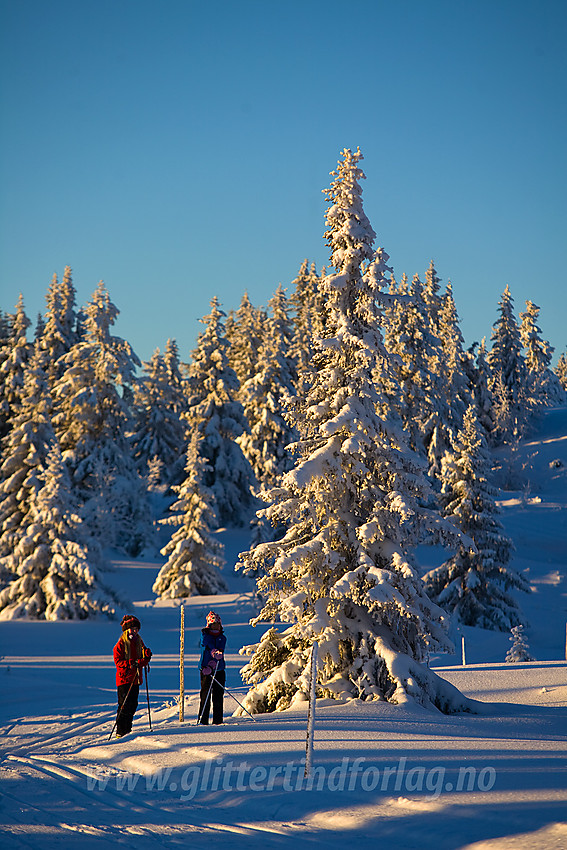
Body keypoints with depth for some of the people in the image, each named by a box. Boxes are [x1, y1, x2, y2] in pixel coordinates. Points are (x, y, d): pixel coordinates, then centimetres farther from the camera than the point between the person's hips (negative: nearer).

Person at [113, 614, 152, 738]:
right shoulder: (121, 644, -6)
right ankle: (120, 731, -7)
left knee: (133, 705, 8)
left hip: (135, 678, 6)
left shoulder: (139, 642, 13)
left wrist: (146, 656, -10)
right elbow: (118, 661, -12)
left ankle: (127, 729, 19)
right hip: (124, 678, -6)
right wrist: (131, 663, -24)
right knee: (125, 705, -10)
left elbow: (144, 661, 12)